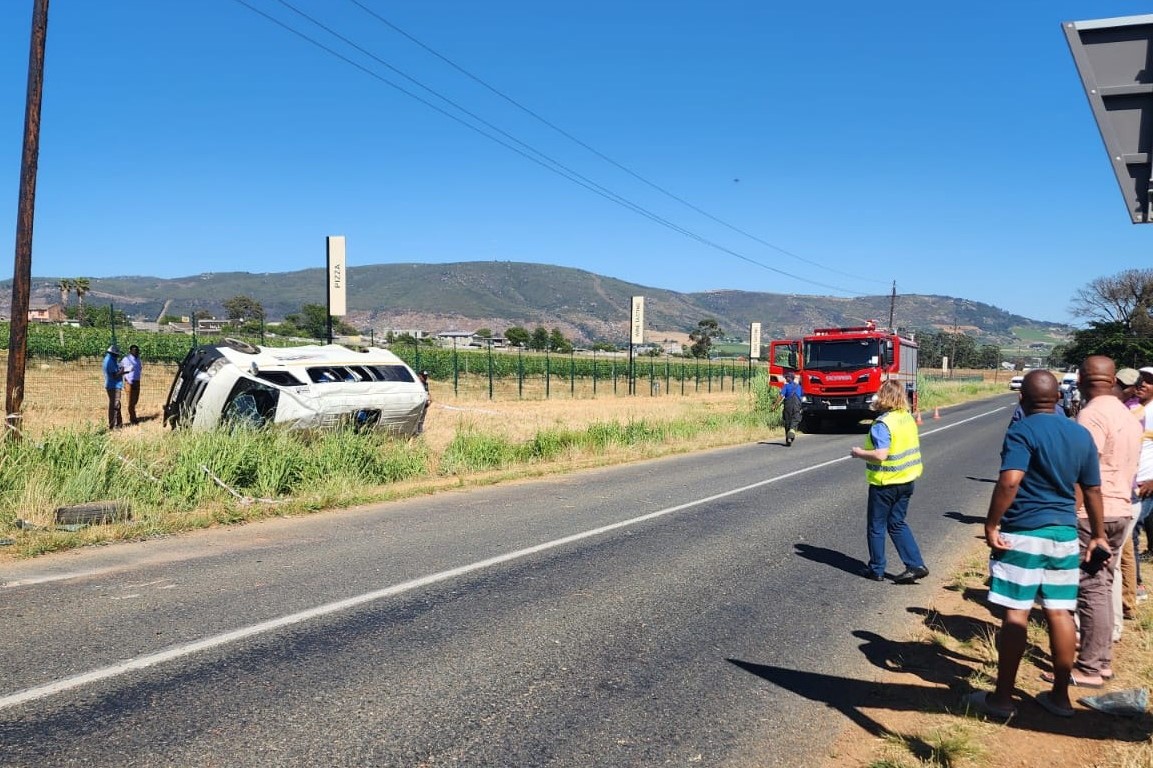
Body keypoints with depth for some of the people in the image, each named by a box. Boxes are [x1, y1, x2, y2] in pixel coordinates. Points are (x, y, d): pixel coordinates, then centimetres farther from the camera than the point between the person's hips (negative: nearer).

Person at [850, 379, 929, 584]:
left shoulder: (882, 423, -21)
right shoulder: (908, 418, 3)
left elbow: (880, 455, -28)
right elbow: (911, 446, 13)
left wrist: (859, 453, -12)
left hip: (885, 483, -7)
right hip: (906, 481, 7)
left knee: (876, 526, 8)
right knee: (897, 524, 17)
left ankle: (876, 569, 17)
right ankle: (915, 565, 10)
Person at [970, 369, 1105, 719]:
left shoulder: (1022, 431, -12)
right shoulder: (1081, 434, 7)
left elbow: (1010, 481, -26)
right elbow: (1092, 490, 12)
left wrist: (991, 525, -17)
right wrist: (1098, 535, 21)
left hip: (1023, 534, -6)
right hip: (1064, 534, 6)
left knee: (1016, 615, 0)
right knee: (1060, 614, 12)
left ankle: (1002, 697, 8)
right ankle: (1060, 695, 21)